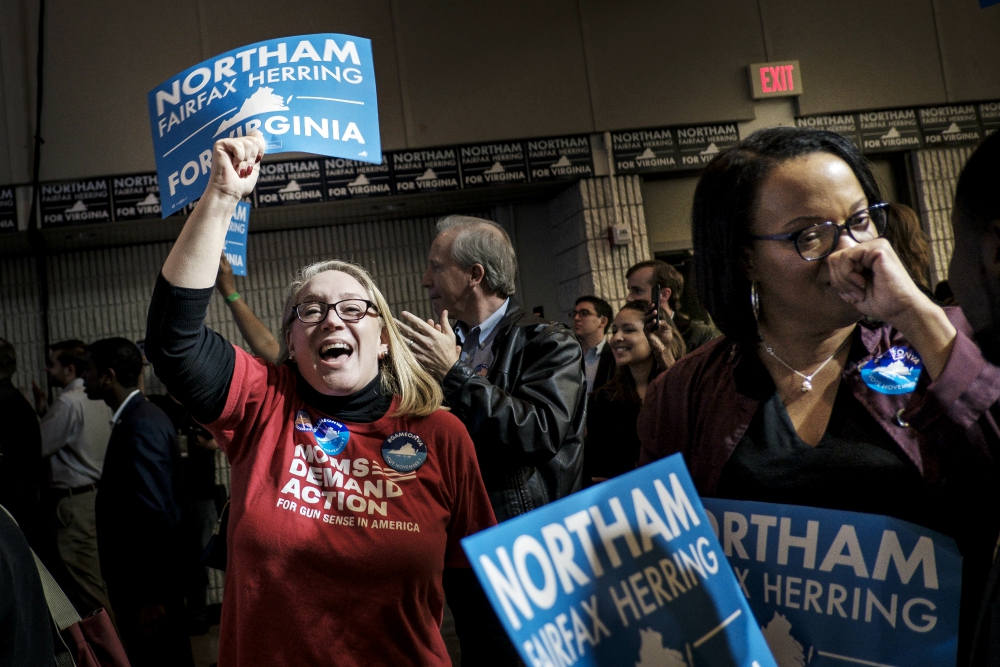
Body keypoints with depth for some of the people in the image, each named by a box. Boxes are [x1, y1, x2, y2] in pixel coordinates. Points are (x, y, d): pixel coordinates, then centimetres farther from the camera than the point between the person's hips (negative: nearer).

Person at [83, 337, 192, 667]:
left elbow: (156, 514, -24)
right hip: (151, 577, 9)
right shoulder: (143, 415, 9)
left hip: (146, 581, -9)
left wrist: (150, 596, -21)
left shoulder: (139, 426, -20)